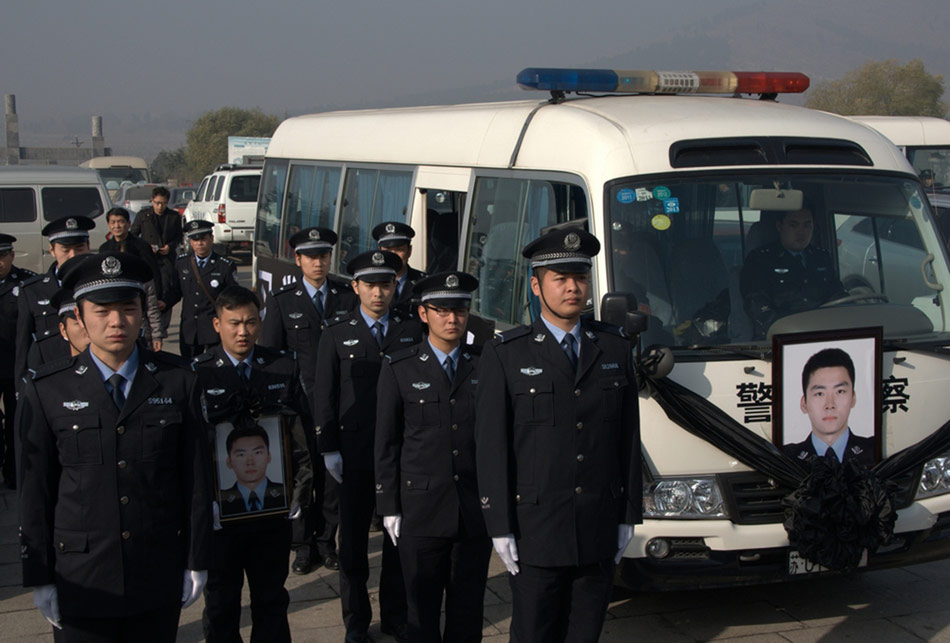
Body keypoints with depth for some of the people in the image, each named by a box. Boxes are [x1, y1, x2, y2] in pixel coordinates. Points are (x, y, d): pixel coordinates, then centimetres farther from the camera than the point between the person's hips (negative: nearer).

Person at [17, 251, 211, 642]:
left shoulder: (177, 382, -1)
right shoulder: (46, 392, -4)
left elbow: (196, 478, 2)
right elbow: (35, 492, -1)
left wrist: (197, 561, 3)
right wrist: (39, 579, 0)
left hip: (160, 576, 1)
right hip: (82, 580, -1)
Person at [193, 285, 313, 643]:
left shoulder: (284, 367, 2)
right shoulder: (198, 373, -7)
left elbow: (302, 433, 3)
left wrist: (300, 493, -2)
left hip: (274, 508, 2)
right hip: (220, 510, -2)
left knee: (272, 601, 15)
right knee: (221, 604, 13)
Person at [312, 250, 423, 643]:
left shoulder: (412, 331, 6)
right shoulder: (337, 334, 2)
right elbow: (324, 394, 1)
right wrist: (328, 448, -4)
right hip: (355, 453, -1)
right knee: (353, 539, 7)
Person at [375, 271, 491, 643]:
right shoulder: (400, 370, 2)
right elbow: (386, 444, 3)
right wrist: (389, 508, -1)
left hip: (477, 510, 1)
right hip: (421, 511, -1)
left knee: (468, 612, 9)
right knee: (422, 611, 8)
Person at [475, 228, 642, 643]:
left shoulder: (615, 348, 8)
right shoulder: (505, 355, -2)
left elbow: (629, 437, 10)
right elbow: (490, 445, -5)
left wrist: (629, 515, 7)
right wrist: (499, 527, -9)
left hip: (600, 532, 3)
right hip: (535, 532, -3)